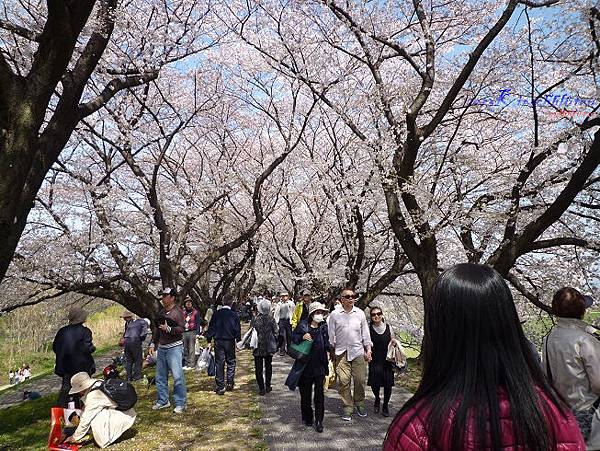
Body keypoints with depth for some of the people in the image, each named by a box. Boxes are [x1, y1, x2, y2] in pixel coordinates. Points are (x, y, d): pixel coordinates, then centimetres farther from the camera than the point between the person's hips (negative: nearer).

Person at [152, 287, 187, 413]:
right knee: (160, 377, 12)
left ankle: (180, 403, 1)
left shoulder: (178, 312, -8)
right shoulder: (161, 313, 14)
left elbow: (181, 329, -17)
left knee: (177, 376, -8)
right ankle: (163, 401, 25)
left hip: (174, 347, -7)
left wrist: (168, 329, -27)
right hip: (161, 347, 8)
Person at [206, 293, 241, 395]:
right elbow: (237, 329, -4)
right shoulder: (234, 315, -7)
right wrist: (239, 340, 6)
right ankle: (230, 383, 16)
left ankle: (220, 387, 7)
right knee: (231, 362, 14)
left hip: (218, 341, 1)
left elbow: (211, 327, 1)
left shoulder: (216, 314, -2)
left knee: (219, 363, 5)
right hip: (230, 341, -1)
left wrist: (209, 340, 9)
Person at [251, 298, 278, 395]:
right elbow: (275, 333, -4)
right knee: (268, 367, 18)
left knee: (258, 368, 6)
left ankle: (261, 389, 5)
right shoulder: (271, 319, -8)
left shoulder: (255, 320, -11)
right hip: (269, 348, 2)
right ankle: (268, 386, 24)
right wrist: (276, 345, 7)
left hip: (258, 348, -2)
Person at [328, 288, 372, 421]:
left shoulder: (360, 313, 6)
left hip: (358, 351, 1)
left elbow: (365, 333, 11)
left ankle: (359, 404, 23)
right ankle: (348, 407, 12)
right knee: (343, 381, -2)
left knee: (360, 380, 2)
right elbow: (331, 335, 5)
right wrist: (332, 352, 4)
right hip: (341, 352, -1)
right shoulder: (335, 314, 0)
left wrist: (368, 350, 8)